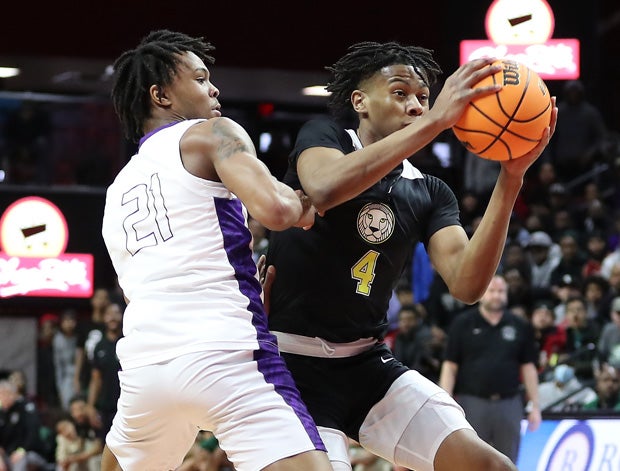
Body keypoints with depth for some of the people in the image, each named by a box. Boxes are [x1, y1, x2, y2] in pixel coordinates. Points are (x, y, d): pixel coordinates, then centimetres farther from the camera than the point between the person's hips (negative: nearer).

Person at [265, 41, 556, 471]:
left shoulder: (429, 193, 7)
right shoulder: (323, 137, -5)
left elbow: (466, 284, -10)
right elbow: (324, 189, -30)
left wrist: (511, 178, -20)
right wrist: (435, 122, -35)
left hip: (369, 364, 5)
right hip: (293, 363, -5)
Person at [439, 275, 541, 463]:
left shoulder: (520, 327, 10)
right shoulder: (463, 324, 3)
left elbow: (528, 367, 11)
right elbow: (450, 366, 0)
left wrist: (535, 405, 5)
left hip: (509, 404, 2)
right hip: (472, 402, -2)